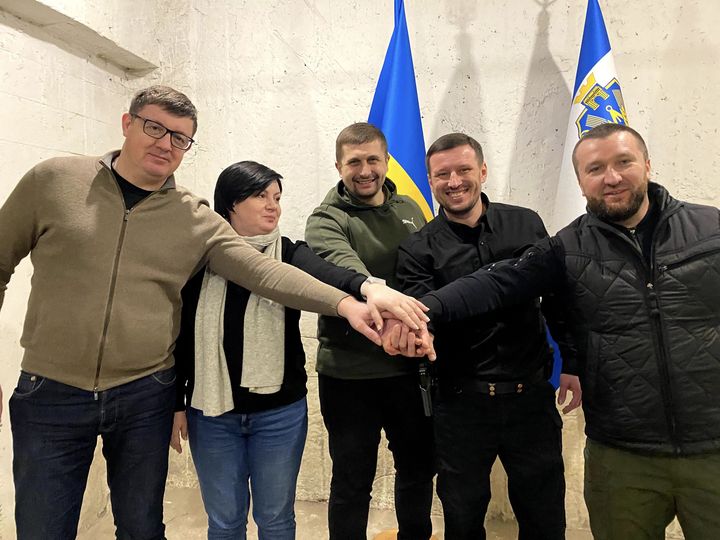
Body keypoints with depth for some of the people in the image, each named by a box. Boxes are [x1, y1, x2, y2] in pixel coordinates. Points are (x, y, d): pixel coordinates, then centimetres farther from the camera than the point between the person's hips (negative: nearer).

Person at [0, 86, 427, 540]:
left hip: (145, 396, 1)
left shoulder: (197, 220, -2)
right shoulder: (53, 180, -2)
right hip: (51, 395, 0)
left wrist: (343, 302, -27)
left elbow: (264, 271, -13)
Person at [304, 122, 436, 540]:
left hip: (409, 366, 5)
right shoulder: (326, 222, -9)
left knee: (420, 464, 21)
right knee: (353, 478, 11)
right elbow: (347, 271, -31)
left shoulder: (410, 211, 7)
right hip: (350, 372, -5)